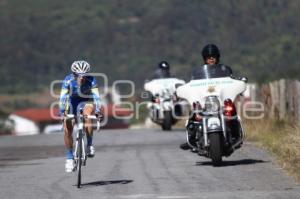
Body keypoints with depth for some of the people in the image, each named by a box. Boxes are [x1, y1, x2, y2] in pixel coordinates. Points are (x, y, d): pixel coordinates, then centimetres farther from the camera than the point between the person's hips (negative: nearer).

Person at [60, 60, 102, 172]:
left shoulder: (91, 80, -28)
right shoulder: (68, 80, -27)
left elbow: (96, 97, -34)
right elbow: (63, 97, -31)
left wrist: (97, 111, -47)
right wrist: (62, 112, -43)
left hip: (86, 101, -1)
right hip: (72, 102, 1)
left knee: (88, 115, -35)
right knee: (67, 130, -10)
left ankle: (89, 145, -23)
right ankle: (70, 158, 6)